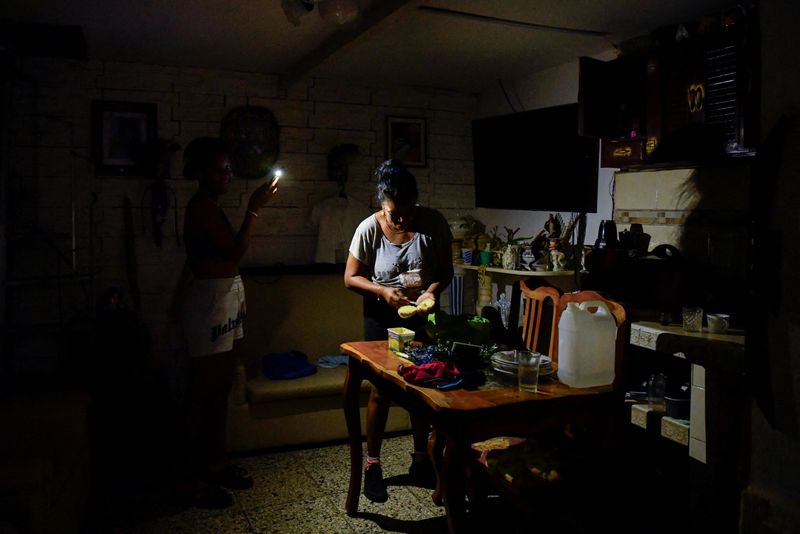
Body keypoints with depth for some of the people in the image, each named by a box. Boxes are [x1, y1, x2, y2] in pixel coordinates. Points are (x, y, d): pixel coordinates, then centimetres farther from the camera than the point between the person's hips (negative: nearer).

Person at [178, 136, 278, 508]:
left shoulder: (210, 207, 16)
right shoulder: (201, 206, -14)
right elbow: (235, 250, -20)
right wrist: (254, 208, -17)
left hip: (226, 298, 10)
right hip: (209, 300, -10)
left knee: (222, 386, 15)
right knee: (204, 390, -2)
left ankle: (216, 463, 27)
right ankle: (196, 477, 9)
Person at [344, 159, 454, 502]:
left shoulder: (434, 223, -13)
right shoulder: (369, 228, -16)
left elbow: (445, 271, -4)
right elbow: (351, 278, -9)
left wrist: (431, 290, -24)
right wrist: (382, 291, -26)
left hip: (422, 315, 2)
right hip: (382, 317, -2)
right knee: (381, 389, 3)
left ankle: (421, 459, 29)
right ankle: (372, 464, 19)